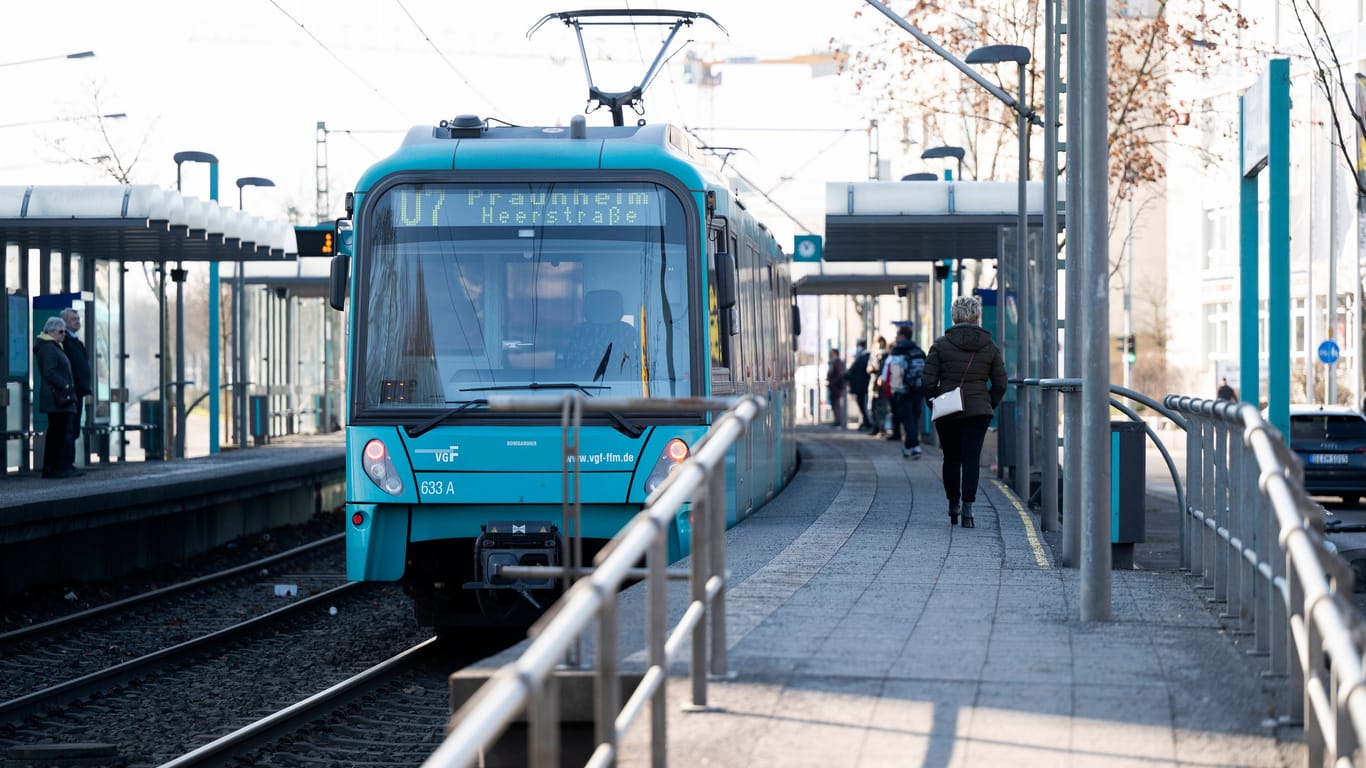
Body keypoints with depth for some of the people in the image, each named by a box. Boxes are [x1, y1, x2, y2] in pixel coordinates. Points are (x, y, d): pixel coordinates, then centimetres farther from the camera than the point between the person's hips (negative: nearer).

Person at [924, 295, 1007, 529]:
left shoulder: (941, 344, -4)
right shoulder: (990, 347, 2)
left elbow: (929, 380, -5)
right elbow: (1000, 384, 4)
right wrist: (990, 405, 16)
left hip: (947, 413, 0)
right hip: (978, 412, 0)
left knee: (951, 459, 15)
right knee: (971, 459, -1)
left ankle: (953, 506, 25)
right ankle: (967, 509, -13)